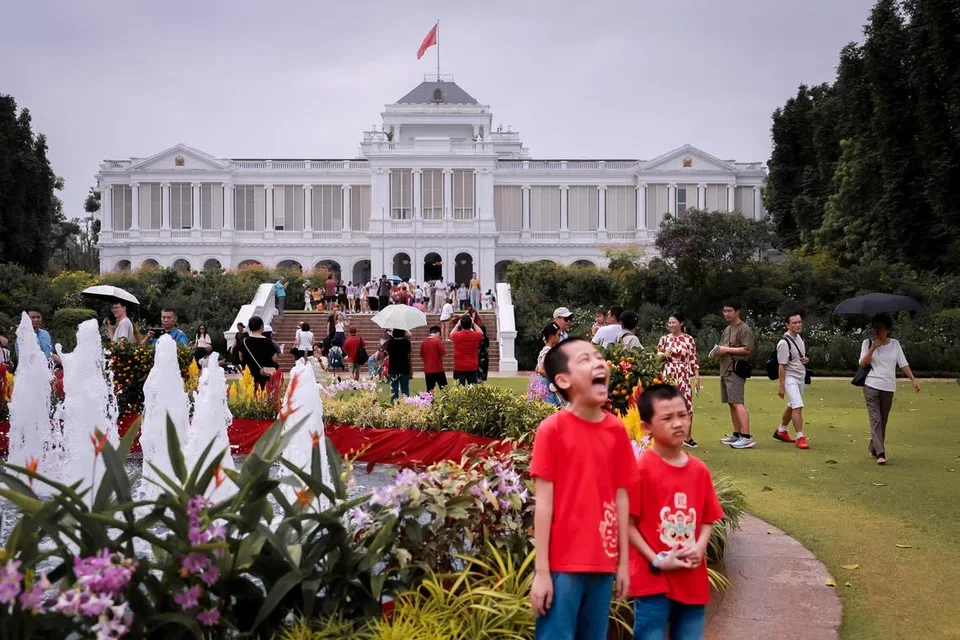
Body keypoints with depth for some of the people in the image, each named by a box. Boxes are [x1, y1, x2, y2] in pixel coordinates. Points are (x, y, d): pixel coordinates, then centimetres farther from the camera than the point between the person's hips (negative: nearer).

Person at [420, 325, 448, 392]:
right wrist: (444, 346, 5)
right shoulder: (438, 340, -10)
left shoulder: (424, 342, 5)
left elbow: (422, 356, 12)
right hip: (438, 369, -4)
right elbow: (443, 352, -13)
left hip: (427, 370, 4)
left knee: (429, 390, 7)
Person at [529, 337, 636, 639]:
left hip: (602, 563, 5)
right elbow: (543, 502, -9)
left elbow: (620, 498, 9)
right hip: (562, 564, -5)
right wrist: (541, 571, -10)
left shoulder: (617, 429, 5)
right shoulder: (552, 429, -9)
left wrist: (623, 562, 10)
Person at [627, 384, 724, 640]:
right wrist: (656, 561, -15)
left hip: (693, 580, 5)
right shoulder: (641, 469, -11)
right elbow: (627, 523, -10)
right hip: (652, 579, -5)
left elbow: (707, 520, 12)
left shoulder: (699, 470, 5)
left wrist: (699, 547, -7)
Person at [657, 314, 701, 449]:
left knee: (687, 405, 0)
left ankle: (688, 437, 12)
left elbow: (693, 359, 3)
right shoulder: (664, 339, 5)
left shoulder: (689, 339, 3)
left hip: (684, 376, 0)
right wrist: (664, 355, -11)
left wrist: (697, 377, 0)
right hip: (668, 375, 0)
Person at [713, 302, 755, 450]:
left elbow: (748, 349, -17)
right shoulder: (727, 329, 20)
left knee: (737, 403, -17)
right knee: (731, 404, 12)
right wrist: (717, 351, 6)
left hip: (735, 371, -10)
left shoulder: (744, 329, -9)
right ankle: (737, 435, 19)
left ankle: (747, 437, -21)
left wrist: (727, 349, -16)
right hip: (725, 370, 10)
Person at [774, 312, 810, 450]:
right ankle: (800, 438, -13)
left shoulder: (799, 337, 8)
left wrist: (805, 359, -2)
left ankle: (781, 431, 31)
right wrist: (781, 386, -19)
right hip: (790, 378, -9)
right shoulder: (784, 343, -18)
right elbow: (782, 366, -18)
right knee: (797, 406, -16)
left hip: (801, 378, 9)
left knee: (792, 406, 17)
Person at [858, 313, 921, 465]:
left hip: (888, 387, 3)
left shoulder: (895, 343, 8)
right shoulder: (868, 343, 2)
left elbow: (903, 363, 6)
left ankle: (873, 448, 24)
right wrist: (873, 347, -14)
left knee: (883, 421, 9)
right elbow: (862, 363, -6)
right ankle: (880, 454, -18)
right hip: (871, 386, -3)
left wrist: (913, 379, -4)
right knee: (875, 419, -12)